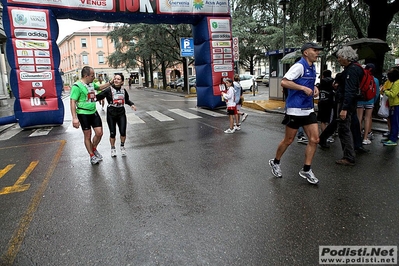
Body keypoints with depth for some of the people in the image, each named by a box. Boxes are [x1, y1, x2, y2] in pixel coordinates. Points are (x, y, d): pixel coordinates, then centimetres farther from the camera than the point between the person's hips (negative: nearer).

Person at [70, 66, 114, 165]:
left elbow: (99, 87, 30)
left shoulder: (92, 84, 7)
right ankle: (92, 156, 20)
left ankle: (94, 149, 32)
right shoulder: (77, 86, -16)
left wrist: (110, 82, 20)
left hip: (94, 112, 7)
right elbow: (73, 102, -19)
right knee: (87, 136, 5)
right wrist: (74, 118, -24)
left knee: (99, 133, 5)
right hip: (83, 114, -7)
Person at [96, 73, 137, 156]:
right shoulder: (109, 90, -9)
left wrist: (132, 104, 3)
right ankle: (113, 148, 29)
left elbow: (126, 100, 18)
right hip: (111, 114, -2)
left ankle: (122, 146, 26)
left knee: (123, 132, -2)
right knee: (112, 133, 5)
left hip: (121, 113, 2)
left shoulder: (123, 90, 3)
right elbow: (98, 97, -11)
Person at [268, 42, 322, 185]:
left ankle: (306, 170, 14)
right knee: (288, 140, 3)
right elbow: (284, 82, -22)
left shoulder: (312, 67, 14)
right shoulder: (299, 66, -13)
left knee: (314, 139, 2)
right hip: (295, 110, -8)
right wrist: (304, 88, -22)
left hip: (308, 109, 8)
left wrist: (314, 88, 9)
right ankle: (275, 162, 26)